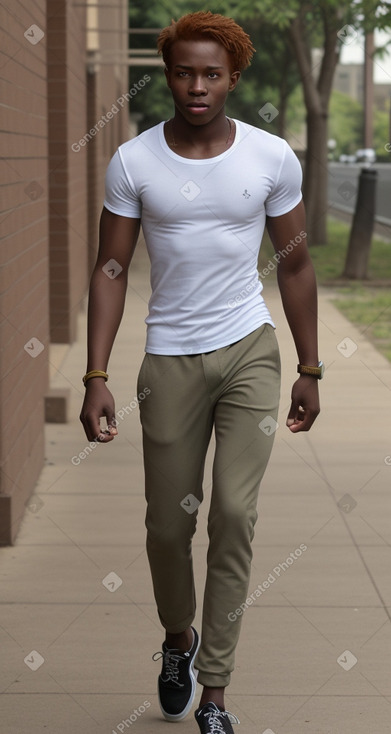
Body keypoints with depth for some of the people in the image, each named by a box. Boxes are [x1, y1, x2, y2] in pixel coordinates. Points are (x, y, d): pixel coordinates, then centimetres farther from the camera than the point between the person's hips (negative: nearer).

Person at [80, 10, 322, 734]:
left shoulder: (272, 157, -3)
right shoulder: (133, 162, -5)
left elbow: (294, 264, 6)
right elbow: (111, 268, -2)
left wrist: (309, 369, 7)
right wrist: (96, 378, -9)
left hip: (250, 350, 0)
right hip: (171, 358, 0)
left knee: (234, 513, -9)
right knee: (169, 522, 7)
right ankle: (178, 638, 38)